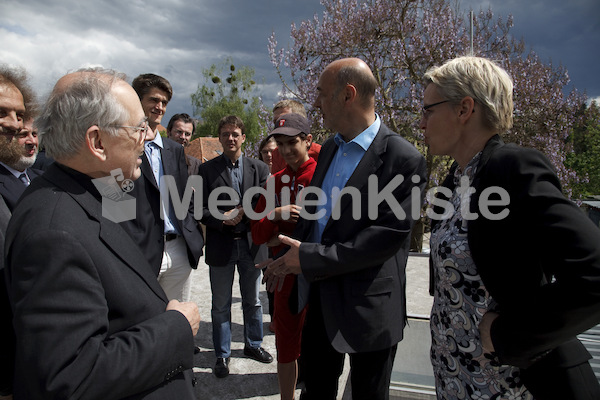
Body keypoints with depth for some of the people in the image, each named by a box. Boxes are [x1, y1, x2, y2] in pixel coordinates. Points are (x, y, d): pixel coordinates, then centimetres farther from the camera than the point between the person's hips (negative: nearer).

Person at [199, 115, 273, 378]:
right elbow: (200, 209, -4)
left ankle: (253, 344, 38)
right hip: (220, 246, -1)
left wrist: (243, 213, -17)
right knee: (221, 306, 11)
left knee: (252, 300, 17)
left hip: (250, 243, 2)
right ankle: (222, 354, 27)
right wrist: (222, 219, -21)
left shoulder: (259, 168, 3)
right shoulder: (207, 169, -1)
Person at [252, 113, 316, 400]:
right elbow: (258, 235, 6)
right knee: (286, 345, 15)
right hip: (286, 272, 4)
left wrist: (280, 240, -10)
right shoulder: (274, 182, 8)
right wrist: (275, 215, -13)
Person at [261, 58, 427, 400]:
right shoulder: (329, 149, 8)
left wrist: (311, 259, -22)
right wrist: (292, 260, 3)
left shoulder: (404, 159, -17)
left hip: (369, 306, -6)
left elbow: (389, 235, -23)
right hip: (320, 297, 7)